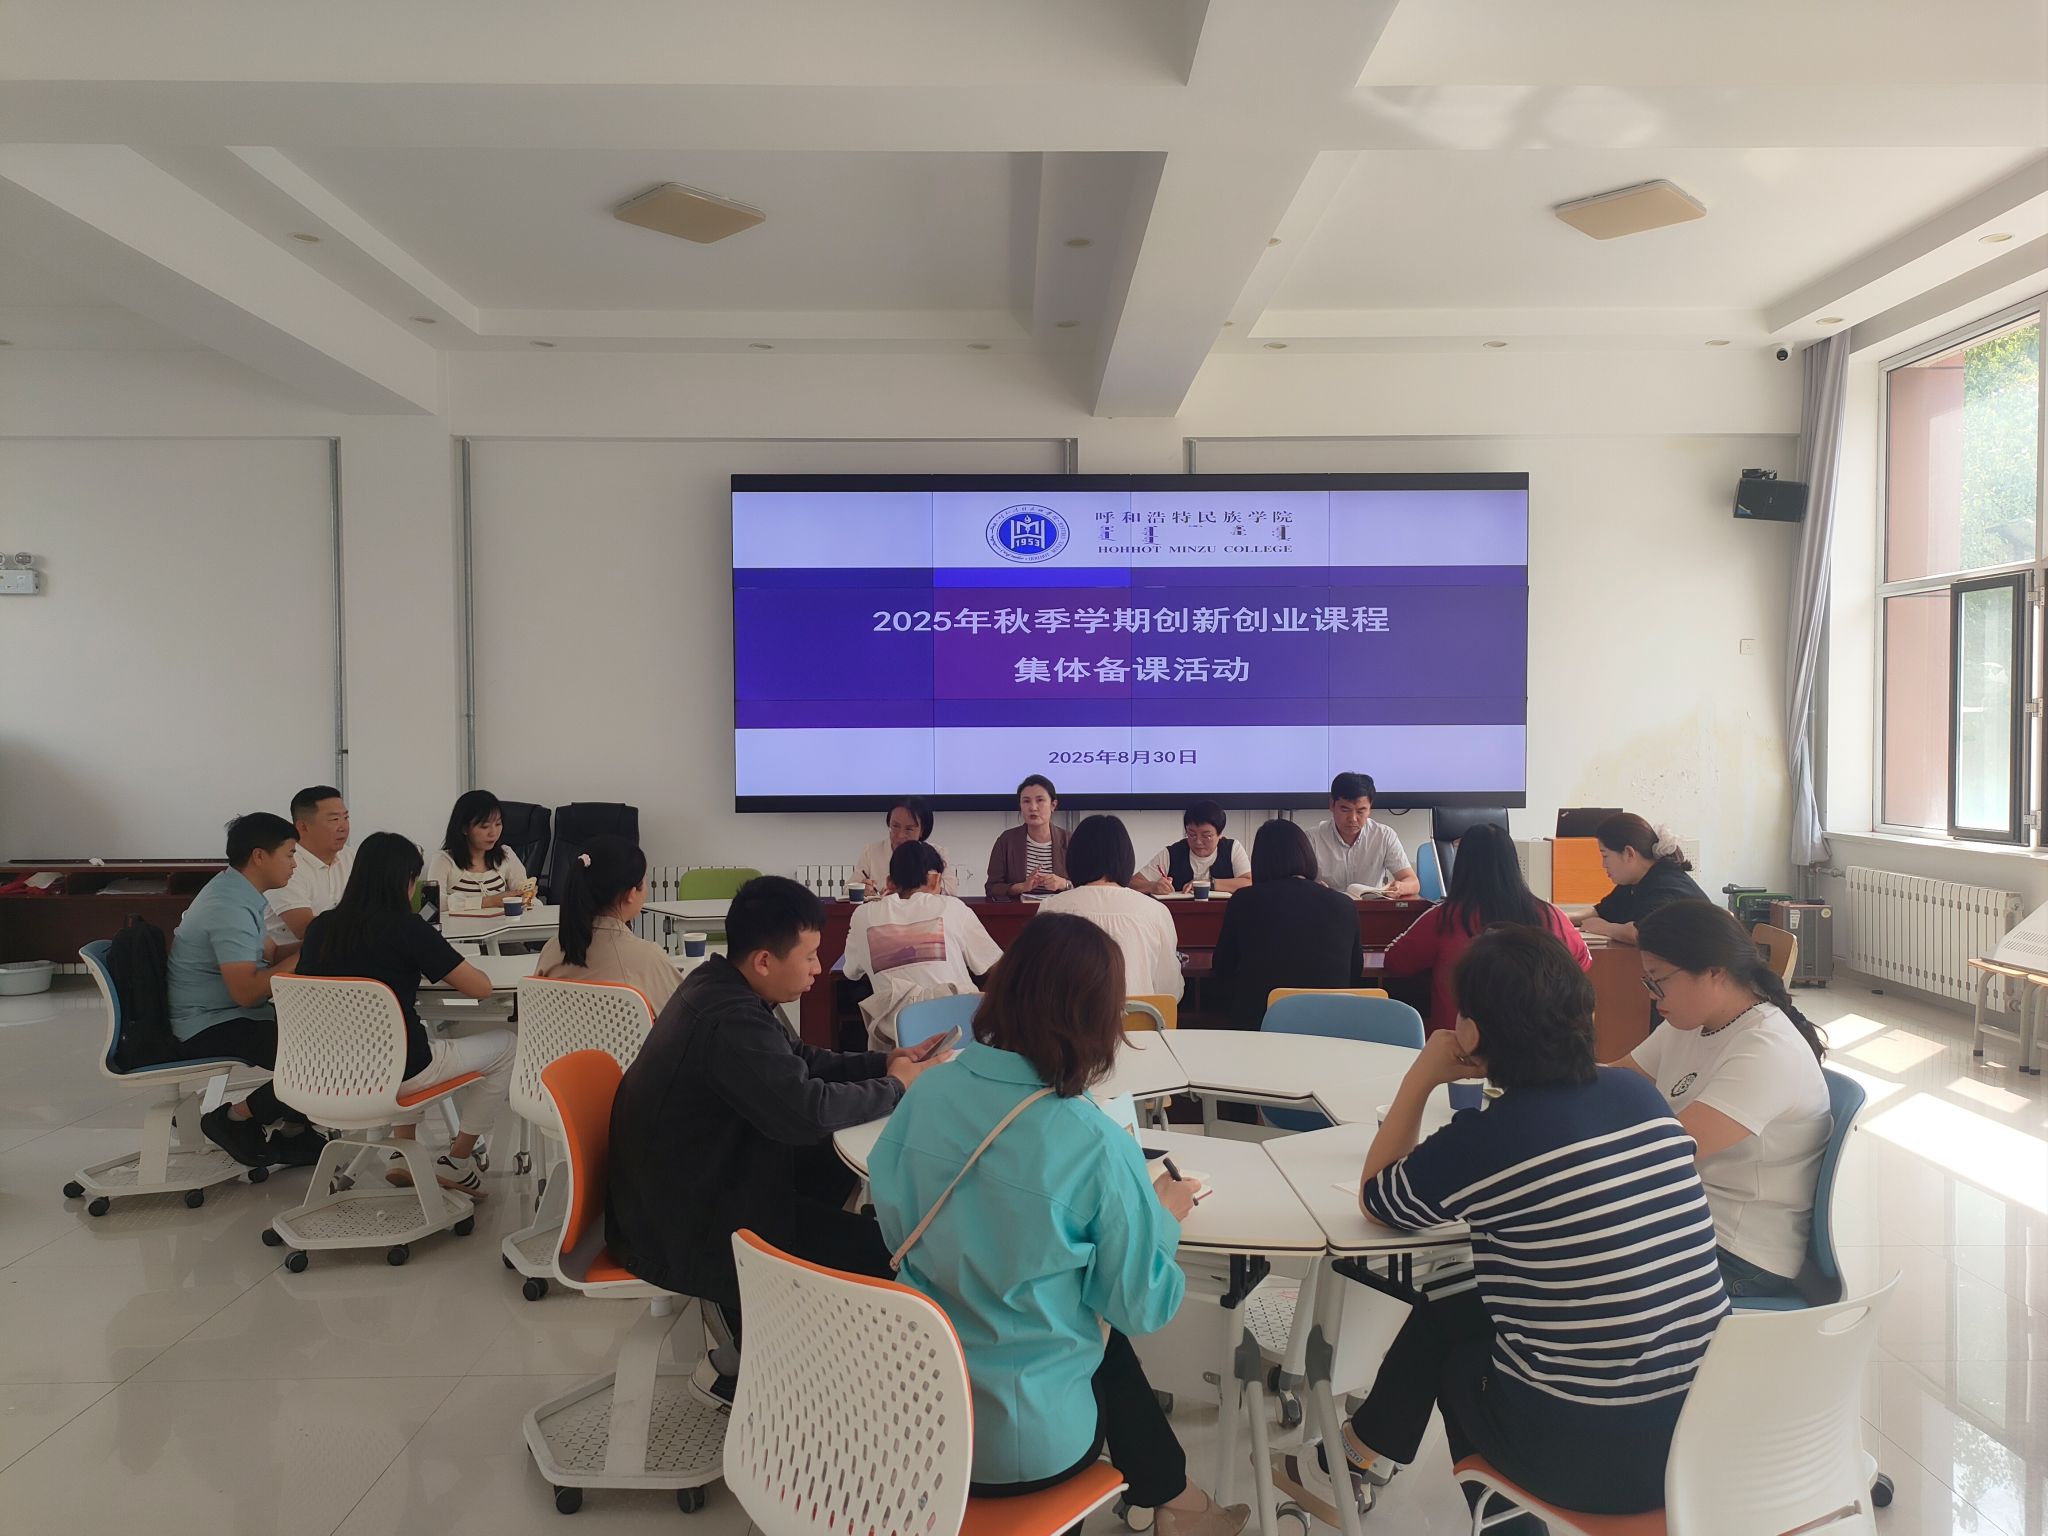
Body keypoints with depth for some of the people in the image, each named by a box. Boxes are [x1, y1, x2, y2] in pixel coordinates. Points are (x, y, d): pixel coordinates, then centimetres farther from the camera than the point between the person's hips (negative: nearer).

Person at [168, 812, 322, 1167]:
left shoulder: (237, 891, 9)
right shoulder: (230, 908, -23)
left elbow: (269, 954, 15)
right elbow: (246, 992, -29)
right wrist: (303, 958, -20)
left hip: (227, 1015, 11)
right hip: (211, 1028, -11)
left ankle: (290, 1125, 13)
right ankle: (236, 1120, -3)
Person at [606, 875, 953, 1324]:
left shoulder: (717, 984, 1)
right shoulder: (730, 1020, -30)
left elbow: (796, 1060, 12)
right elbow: (809, 1111, -33)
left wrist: (882, 1062, 1)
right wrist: (894, 1087, -16)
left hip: (682, 1185, 10)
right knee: (879, 1250, -9)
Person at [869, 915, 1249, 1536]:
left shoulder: (925, 1096, -11)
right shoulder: (1099, 1146, -23)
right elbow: (1140, 1308, -12)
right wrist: (1164, 1216, 6)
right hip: (1021, 1444, -4)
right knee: (1113, 1341, 27)